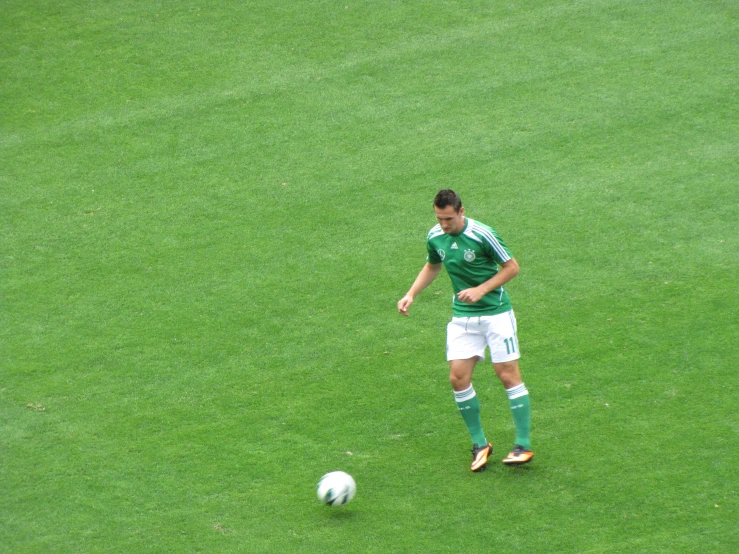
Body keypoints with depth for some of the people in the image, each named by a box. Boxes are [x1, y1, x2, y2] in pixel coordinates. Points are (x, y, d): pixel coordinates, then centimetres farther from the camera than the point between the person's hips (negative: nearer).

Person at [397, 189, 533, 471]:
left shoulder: (482, 235, -18)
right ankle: (480, 444, 8)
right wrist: (411, 294, 7)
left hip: (496, 313, -5)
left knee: (508, 374, -7)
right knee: (458, 378, -5)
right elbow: (432, 266, 20)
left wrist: (481, 290, -19)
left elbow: (512, 267, -10)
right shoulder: (435, 237, 0)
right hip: (462, 317, 5)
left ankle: (523, 445, 1)